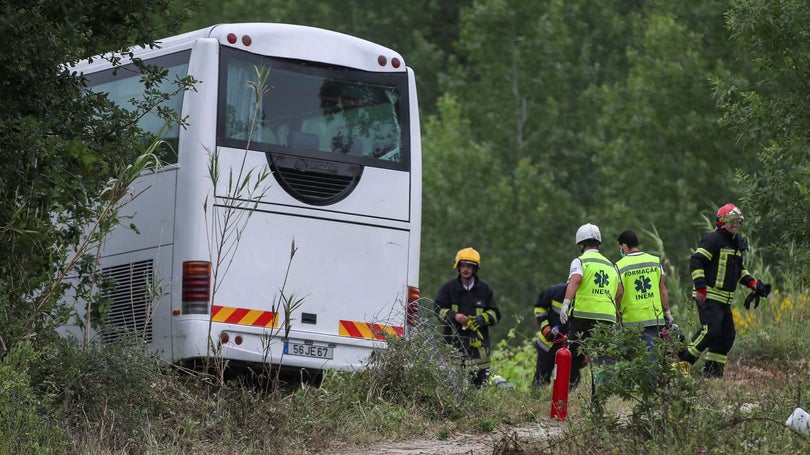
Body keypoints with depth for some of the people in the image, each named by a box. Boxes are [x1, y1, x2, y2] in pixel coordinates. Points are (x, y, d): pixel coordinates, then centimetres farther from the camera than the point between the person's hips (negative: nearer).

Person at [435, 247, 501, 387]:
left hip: (478, 342, 1)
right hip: (454, 341, -1)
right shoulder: (449, 287, 8)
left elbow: (495, 314, 13)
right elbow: (439, 310, 7)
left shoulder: (484, 288, 10)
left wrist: (483, 318, -9)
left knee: (480, 383, -5)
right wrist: (453, 316, -12)